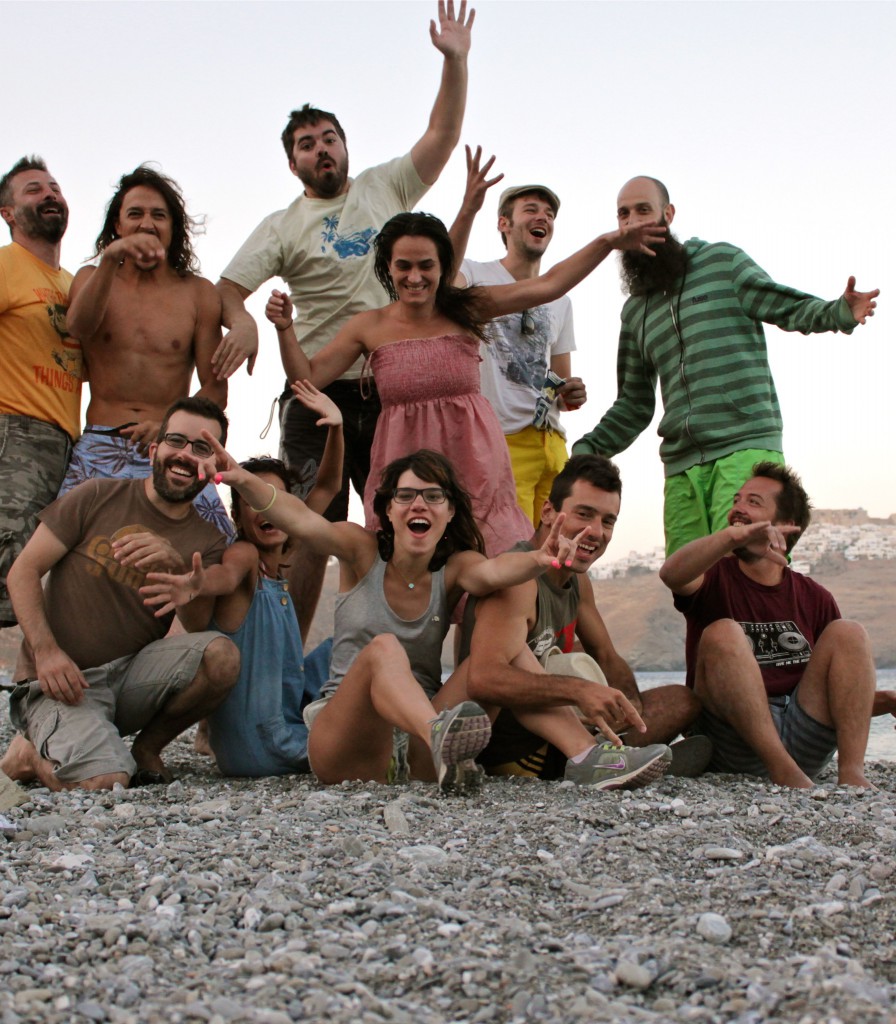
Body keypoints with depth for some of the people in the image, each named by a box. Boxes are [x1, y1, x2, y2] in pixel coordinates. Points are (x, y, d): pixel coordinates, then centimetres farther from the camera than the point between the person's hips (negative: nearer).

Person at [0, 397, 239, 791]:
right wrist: (46, 650, -15)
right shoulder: (97, 497, 1)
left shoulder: (206, 541, 8)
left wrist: (176, 565, -23)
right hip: (66, 682, -3)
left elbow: (198, 626, -5)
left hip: (134, 676, 3)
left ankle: (146, 748, -1)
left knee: (221, 655, -26)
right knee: (104, 782, -29)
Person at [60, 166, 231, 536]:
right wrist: (109, 261, -29)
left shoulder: (199, 293, 9)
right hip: (99, 447, 1)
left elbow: (215, 387, 4)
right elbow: (79, 326, -11)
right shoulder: (92, 278, 13)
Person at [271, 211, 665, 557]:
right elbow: (308, 378, 6)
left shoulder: (467, 310, 2)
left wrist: (608, 242, -8)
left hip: (472, 461, 0)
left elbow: (548, 285, -1)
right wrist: (285, 329, -9)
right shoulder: (370, 327, 3)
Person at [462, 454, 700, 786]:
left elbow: (606, 656, 16)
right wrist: (578, 690, -47)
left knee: (684, 700, 7)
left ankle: (593, 758, -17)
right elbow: (483, 679, -37)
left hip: (558, 728, 10)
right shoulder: (517, 578, -22)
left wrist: (630, 702, -7)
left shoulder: (578, 580, 10)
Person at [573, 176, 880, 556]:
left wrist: (840, 312, -20)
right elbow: (634, 404, 25)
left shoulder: (721, 261, 8)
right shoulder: (635, 310, 21)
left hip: (746, 449, -5)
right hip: (682, 467, 5)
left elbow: (789, 307, 1)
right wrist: (586, 450, 13)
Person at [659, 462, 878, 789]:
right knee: (723, 632, -23)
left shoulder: (814, 598, 16)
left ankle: (851, 772, -25)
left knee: (848, 633, -9)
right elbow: (671, 574, -21)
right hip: (738, 746, -3)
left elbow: (847, 692, 21)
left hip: (804, 744, 3)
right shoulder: (716, 579, 6)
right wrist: (732, 537, -38)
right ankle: (783, 769, -33)